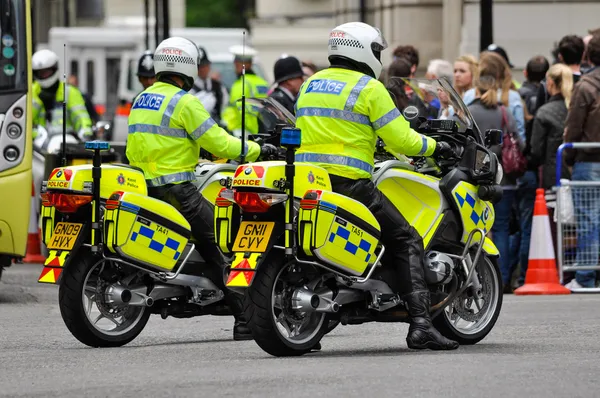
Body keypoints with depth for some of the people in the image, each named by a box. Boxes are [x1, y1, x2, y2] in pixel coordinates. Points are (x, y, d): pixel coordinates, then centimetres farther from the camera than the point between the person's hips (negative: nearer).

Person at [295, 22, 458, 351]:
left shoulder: (310, 84, 17)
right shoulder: (369, 88, -3)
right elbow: (400, 139, -6)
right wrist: (434, 147, 12)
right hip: (348, 183, -6)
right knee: (407, 241, 1)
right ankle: (420, 323, -12)